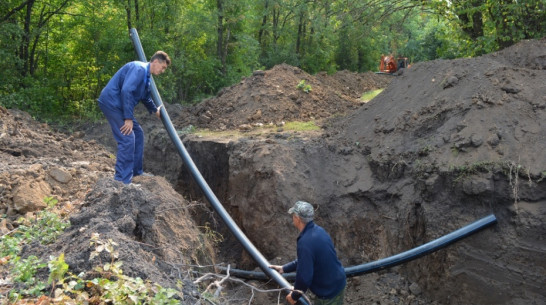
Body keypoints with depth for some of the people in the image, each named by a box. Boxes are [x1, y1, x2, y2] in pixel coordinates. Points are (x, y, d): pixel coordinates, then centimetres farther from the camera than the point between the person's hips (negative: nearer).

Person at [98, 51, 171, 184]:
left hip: (119, 105, 11)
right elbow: (126, 91, -27)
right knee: (127, 138, -15)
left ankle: (136, 172, 25)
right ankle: (122, 181, -12)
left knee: (138, 133, 16)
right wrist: (128, 118, -26)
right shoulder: (139, 68, -16)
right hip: (111, 102, -11)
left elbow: (145, 97, 34)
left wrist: (155, 110, 47)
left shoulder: (146, 76, 16)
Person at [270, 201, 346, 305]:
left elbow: (304, 277, -25)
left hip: (328, 293, -8)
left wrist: (294, 296, -8)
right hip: (339, 283, 8)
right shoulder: (318, 230, 0)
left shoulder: (305, 243, -29)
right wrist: (284, 268, 18)